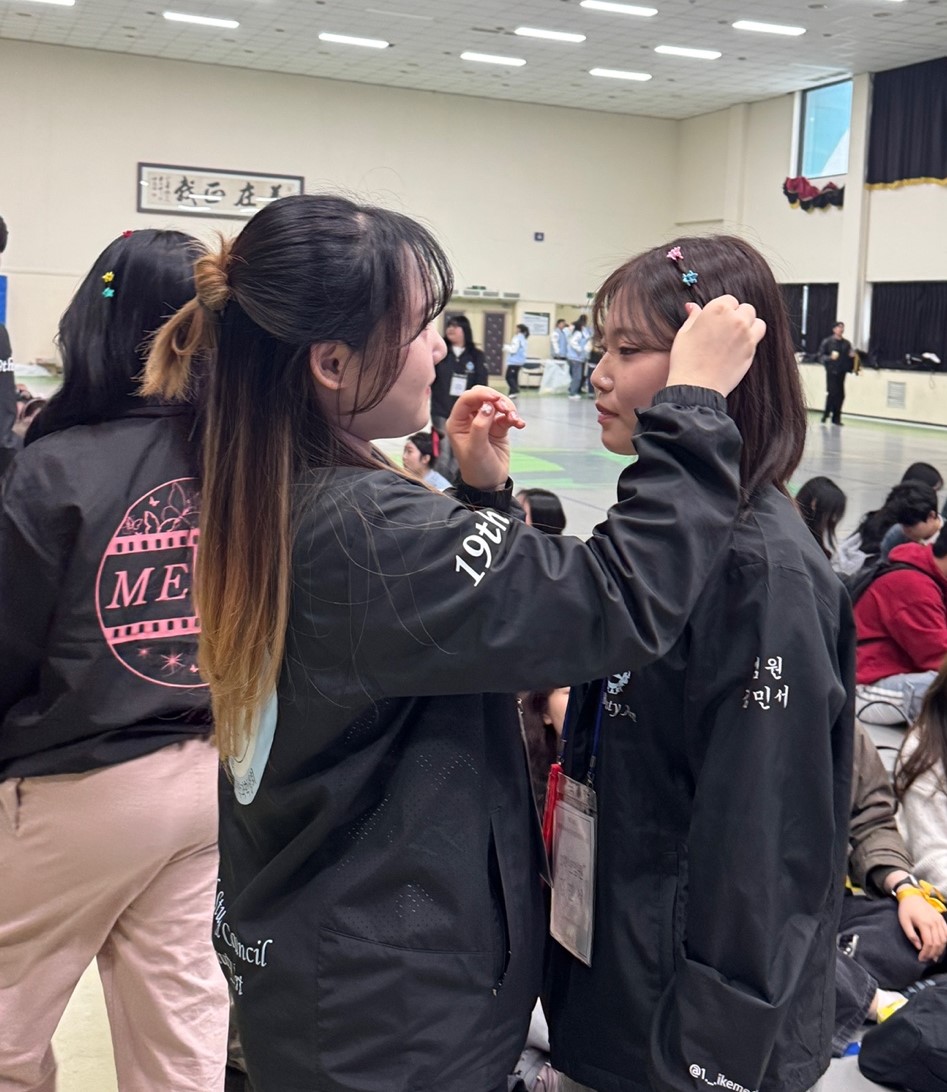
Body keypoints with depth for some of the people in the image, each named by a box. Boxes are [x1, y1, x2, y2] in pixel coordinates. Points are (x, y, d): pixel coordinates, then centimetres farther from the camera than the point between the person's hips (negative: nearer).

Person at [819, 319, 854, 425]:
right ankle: (826, 415, 4)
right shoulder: (827, 341, 0)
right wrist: (830, 357, -19)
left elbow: (849, 358, 21)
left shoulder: (846, 343, 14)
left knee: (840, 395, 1)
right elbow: (821, 355, -3)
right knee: (832, 393, -12)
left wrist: (852, 357, -2)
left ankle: (836, 417, 9)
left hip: (842, 372, 5)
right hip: (831, 371, -5)